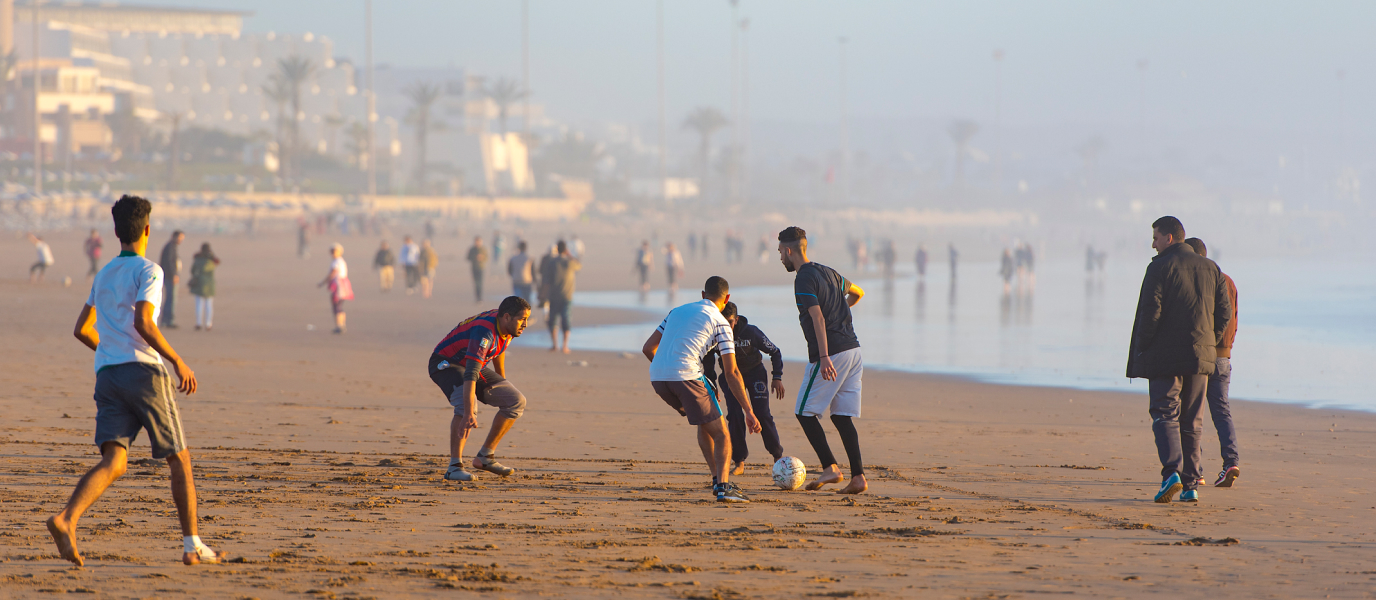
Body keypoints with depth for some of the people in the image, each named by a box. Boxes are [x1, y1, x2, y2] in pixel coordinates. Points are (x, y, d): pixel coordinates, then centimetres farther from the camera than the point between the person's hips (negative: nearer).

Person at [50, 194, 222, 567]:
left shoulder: (103, 276, 19)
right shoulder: (149, 271, -4)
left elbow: (82, 330, 25)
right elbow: (143, 323, -19)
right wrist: (178, 362, -13)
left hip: (107, 375, 6)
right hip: (144, 370, -6)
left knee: (114, 463, -5)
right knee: (179, 460, 6)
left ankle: (66, 520, -30)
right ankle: (193, 546, 7)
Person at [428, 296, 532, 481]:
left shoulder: (506, 326, -7)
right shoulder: (486, 332, -34)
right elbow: (470, 374, -44)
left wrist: (501, 382, 31)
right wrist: (468, 414, -53)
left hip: (475, 365, 9)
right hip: (446, 363, -9)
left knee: (516, 401, 0)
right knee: (466, 404, -36)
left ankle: (485, 457, 6)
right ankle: (454, 466, -33)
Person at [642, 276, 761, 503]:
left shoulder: (677, 311, 24)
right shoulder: (720, 322, 7)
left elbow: (648, 348, 23)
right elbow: (731, 373, 2)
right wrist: (749, 412, 4)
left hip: (657, 377, 6)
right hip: (686, 376, -6)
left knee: (705, 423, 28)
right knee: (721, 435, 4)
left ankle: (718, 479, 25)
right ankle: (723, 487, -17)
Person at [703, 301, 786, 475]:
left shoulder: (751, 332, -24)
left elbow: (775, 352, -10)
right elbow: (708, 358, 3)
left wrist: (777, 377, -17)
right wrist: (711, 383, 2)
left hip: (754, 372, -2)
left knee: (762, 414, -12)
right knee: (734, 415, -16)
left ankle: (778, 455, 8)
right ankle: (739, 461, -6)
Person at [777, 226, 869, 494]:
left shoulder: (804, 280, -10)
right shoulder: (828, 273, 16)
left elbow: (818, 318, -21)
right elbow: (857, 292, 33)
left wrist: (824, 357, -27)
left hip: (830, 354, -8)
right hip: (852, 349, 8)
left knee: (805, 412, 3)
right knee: (842, 416, 8)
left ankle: (830, 467, -6)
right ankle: (858, 476, -1)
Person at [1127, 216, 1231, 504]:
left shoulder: (1160, 267, -7)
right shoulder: (1210, 269, 10)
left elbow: (1150, 312, -14)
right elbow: (1224, 311, 7)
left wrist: (1140, 351, -4)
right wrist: (1208, 343, 15)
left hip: (1165, 356, -5)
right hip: (1200, 357, 5)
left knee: (1165, 416, -2)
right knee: (1192, 422, 10)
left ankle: (1172, 471, -22)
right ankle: (1191, 484, 8)